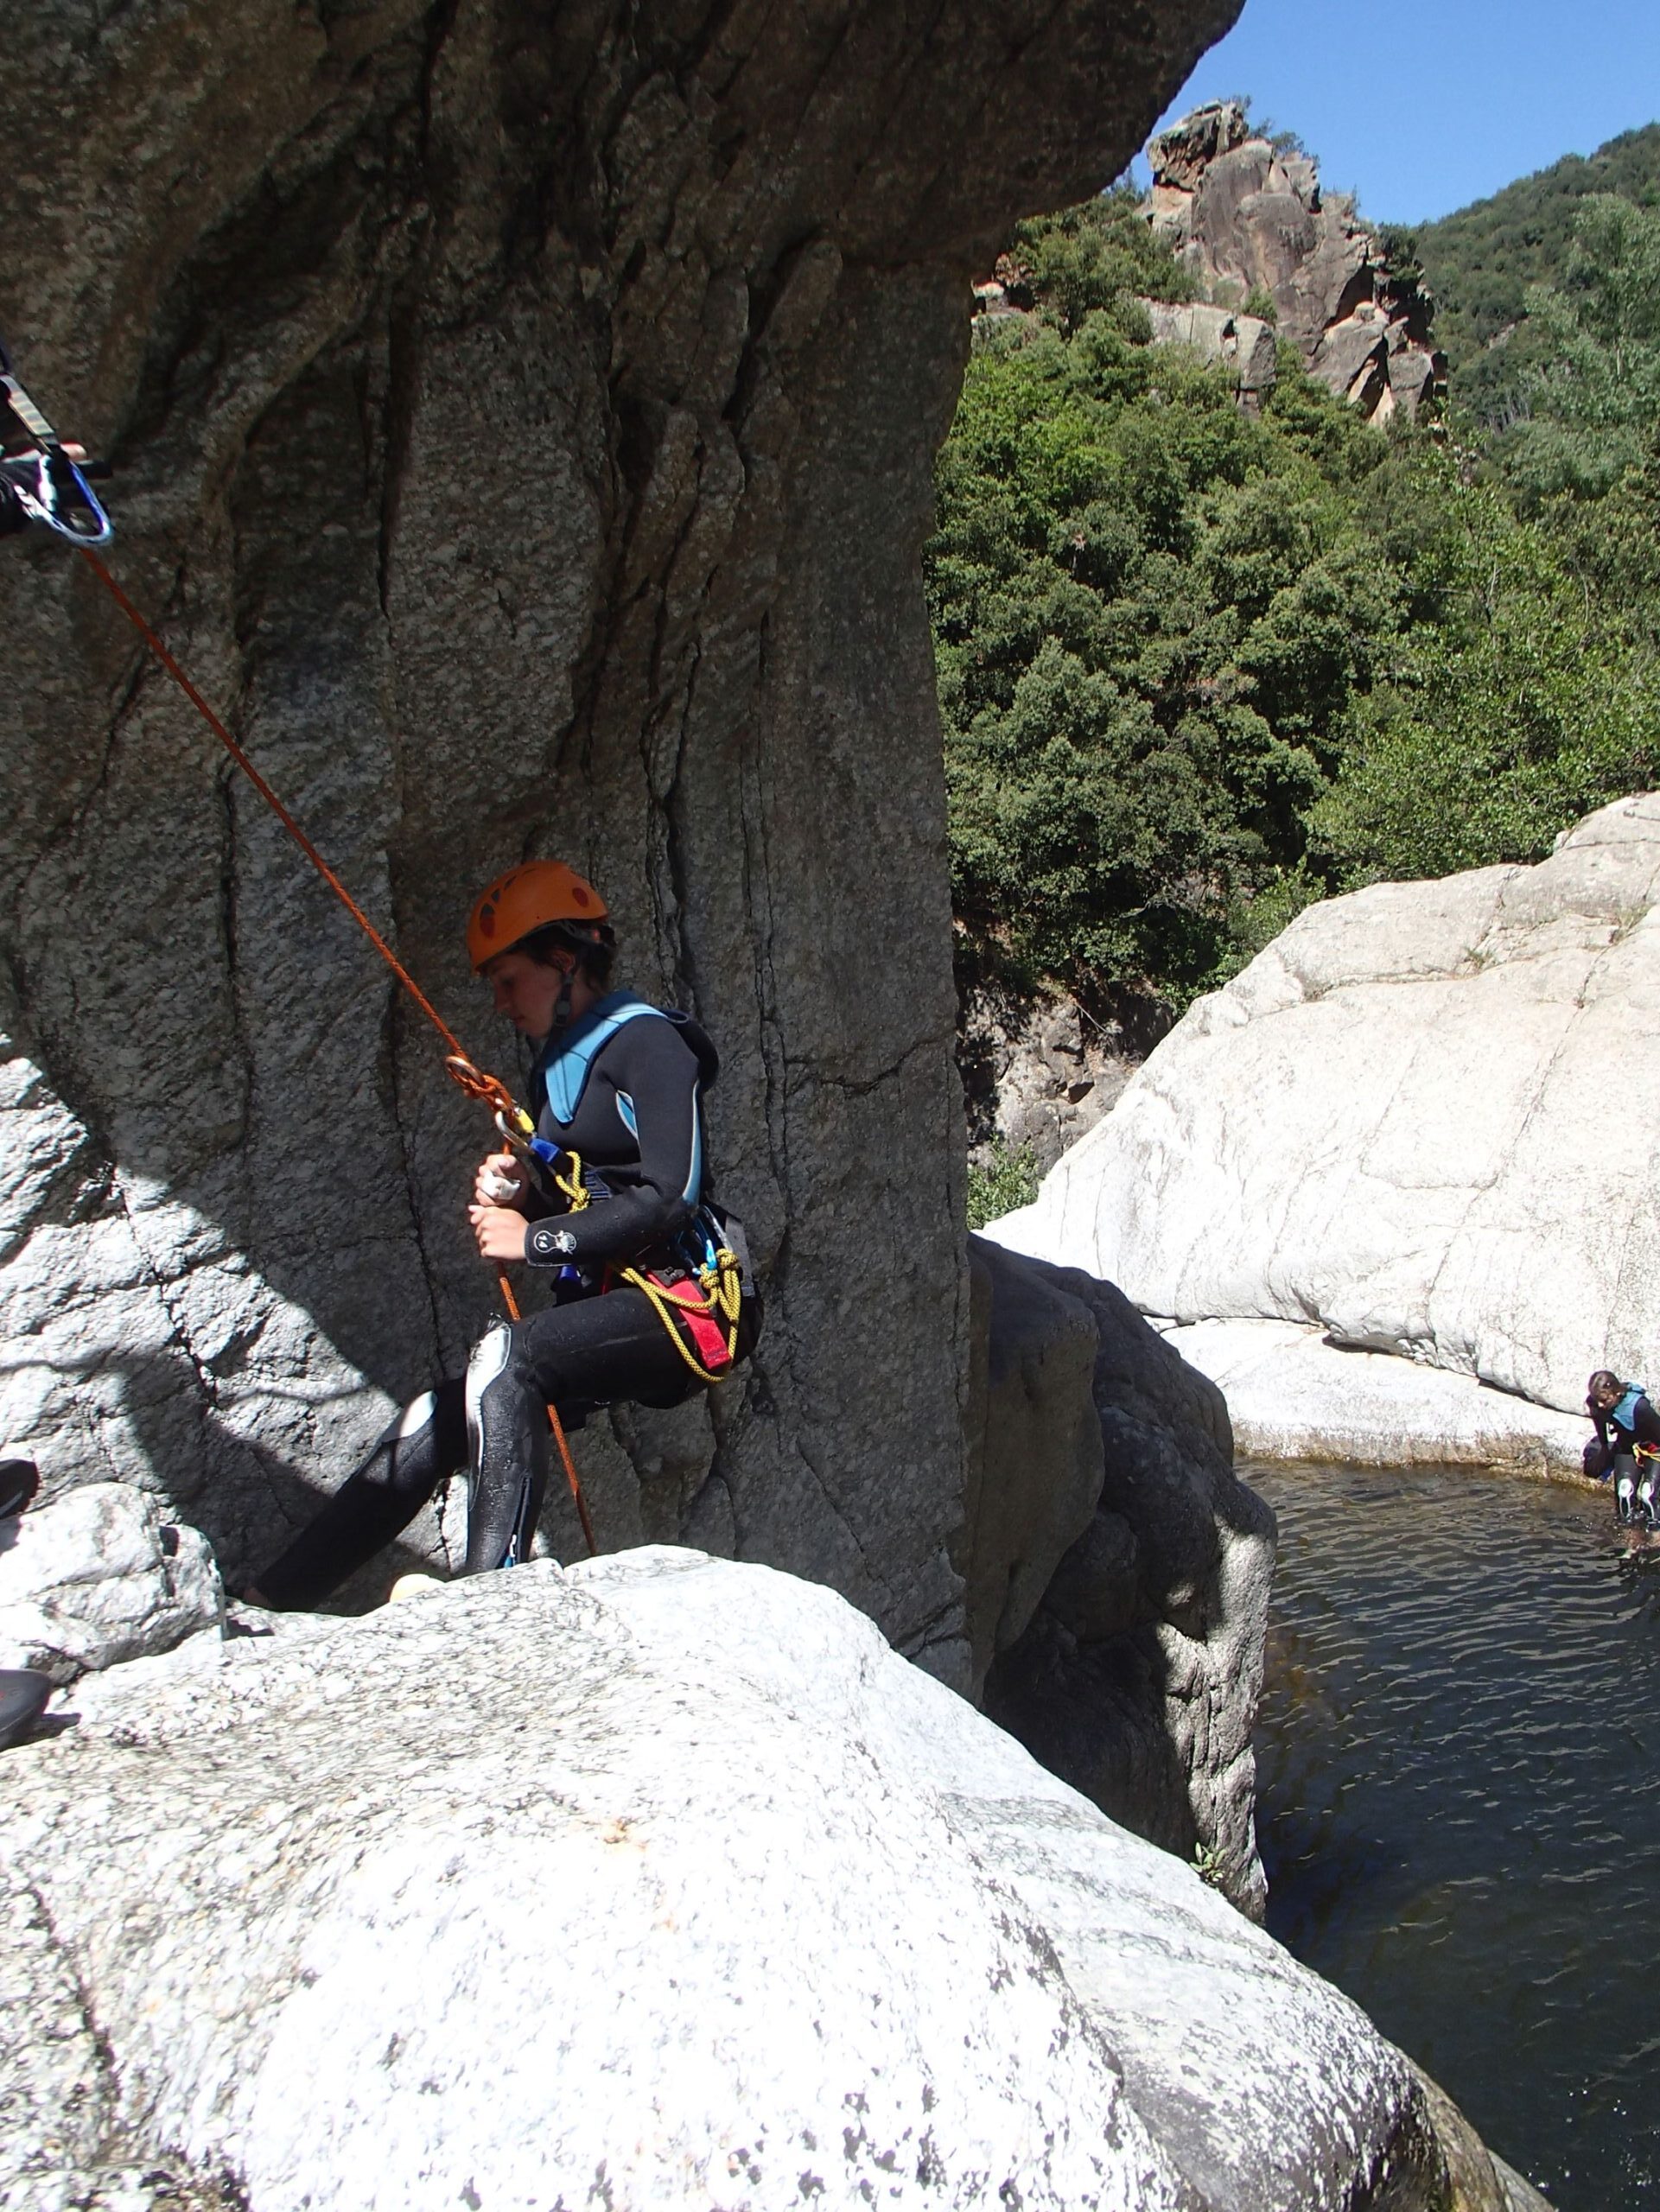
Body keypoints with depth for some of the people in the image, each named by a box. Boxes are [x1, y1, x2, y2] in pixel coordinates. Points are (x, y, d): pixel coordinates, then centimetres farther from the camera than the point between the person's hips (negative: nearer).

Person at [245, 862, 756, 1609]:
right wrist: (518, 1195, 3)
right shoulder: (554, 1068, 19)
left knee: (504, 1352, -31)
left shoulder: (648, 1043, -8)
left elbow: (670, 1198, -18)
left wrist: (535, 1239, -13)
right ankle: (272, 1601, 5)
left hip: (685, 1302, -8)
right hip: (607, 1306, 9)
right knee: (437, 1421, 0)